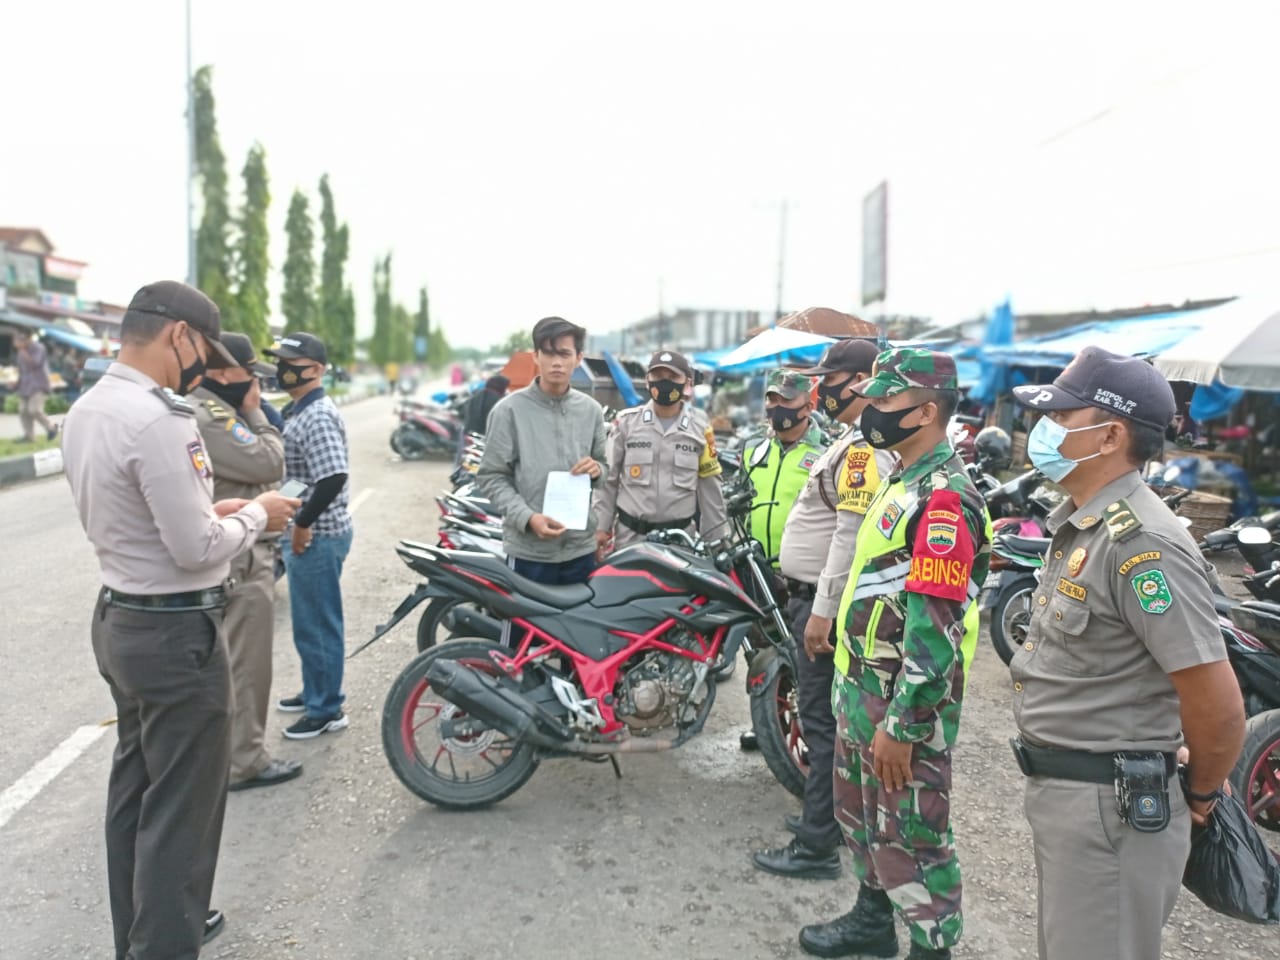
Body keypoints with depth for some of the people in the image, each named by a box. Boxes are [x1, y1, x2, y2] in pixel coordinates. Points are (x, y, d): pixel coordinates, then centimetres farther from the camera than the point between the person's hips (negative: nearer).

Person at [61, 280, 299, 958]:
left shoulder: (86, 410, 6)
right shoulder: (158, 420, -24)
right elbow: (197, 549, -24)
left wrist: (208, 511, 7)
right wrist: (255, 515, -7)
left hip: (118, 618, 10)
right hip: (177, 634, -10)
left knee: (134, 791, 21)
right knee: (180, 811, 2)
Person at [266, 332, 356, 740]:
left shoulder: (317, 418, -20)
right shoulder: (299, 412, 12)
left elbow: (333, 478, -29)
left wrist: (303, 524, -20)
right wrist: (297, 526, 15)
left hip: (317, 536, -10)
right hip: (307, 533, 10)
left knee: (317, 624, 1)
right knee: (309, 621, 21)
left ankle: (327, 710, 14)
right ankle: (314, 692, 36)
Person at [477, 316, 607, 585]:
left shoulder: (591, 409, 9)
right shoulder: (510, 410, -5)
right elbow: (491, 476, -5)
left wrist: (597, 469, -7)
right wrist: (527, 518, -18)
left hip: (581, 548, 4)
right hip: (529, 550, -4)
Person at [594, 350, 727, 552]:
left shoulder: (700, 427, 2)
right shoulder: (627, 422, 1)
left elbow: (709, 488, 5)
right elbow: (608, 479, 5)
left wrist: (715, 539, 4)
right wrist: (602, 526, 1)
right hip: (630, 535, 0)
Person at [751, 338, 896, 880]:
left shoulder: (864, 448, -19)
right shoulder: (859, 441, 15)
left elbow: (852, 536, -25)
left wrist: (822, 611, -25)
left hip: (826, 602, -11)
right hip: (819, 596, 11)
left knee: (824, 721, -5)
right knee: (833, 718, 18)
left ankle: (816, 846, 2)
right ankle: (830, 816, 31)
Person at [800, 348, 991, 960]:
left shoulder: (944, 498, -20)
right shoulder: (901, 483, 12)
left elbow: (935, 628, -25)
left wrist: (901, 724, -24)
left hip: (904, 702, -10)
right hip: (862, 686, 10)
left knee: (908, 836, 2)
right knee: (860, 814, 24)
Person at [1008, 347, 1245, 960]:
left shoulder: (1141, 543, -24)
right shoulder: (1080, 523, 8)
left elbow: (1218, 707, -23)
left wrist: (1199, 794, -6)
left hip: (1110, 806, -9)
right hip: (1061, 790, 10)